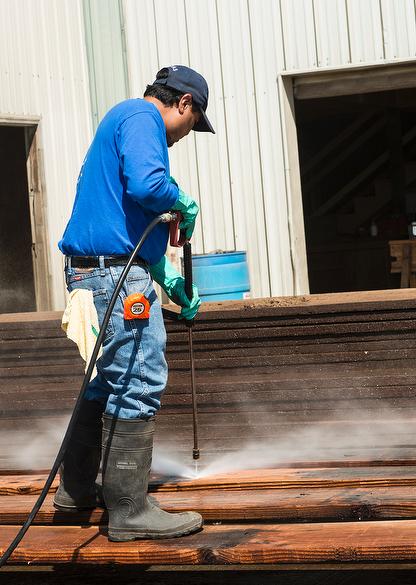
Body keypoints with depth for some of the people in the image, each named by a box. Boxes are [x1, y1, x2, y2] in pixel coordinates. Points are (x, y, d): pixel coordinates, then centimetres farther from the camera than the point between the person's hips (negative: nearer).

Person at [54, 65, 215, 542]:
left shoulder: (125, 119, 25)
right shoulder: (142, 118, -7)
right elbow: (147, 186, -27)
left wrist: (170, 280, 28)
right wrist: (185, 203, -6)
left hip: (90, 270, 11)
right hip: (116, 274, -11)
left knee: (112, 377, 20)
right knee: (140, 383, -7)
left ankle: (77, 489, 28)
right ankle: (129, 512, -4)